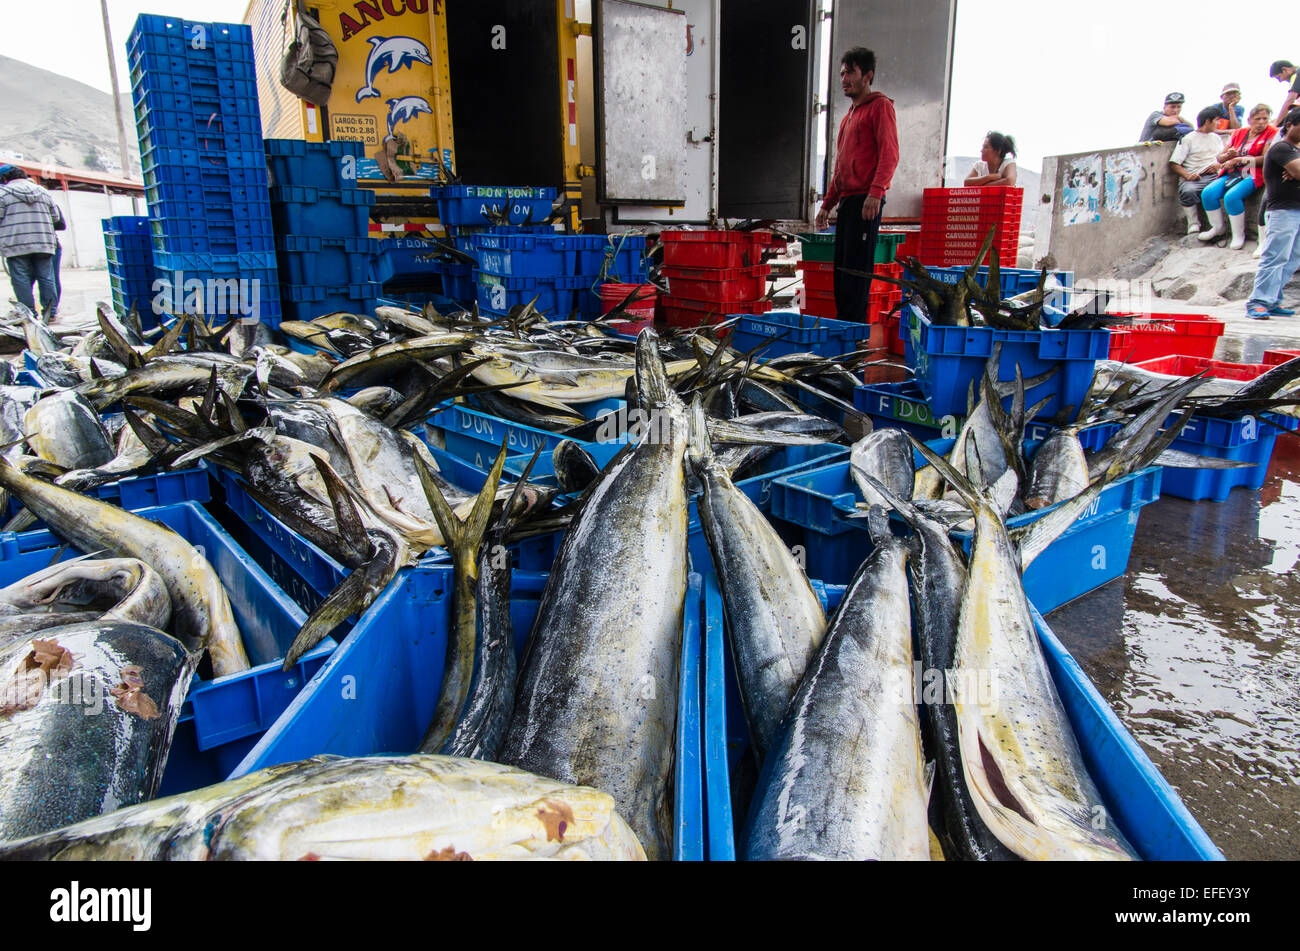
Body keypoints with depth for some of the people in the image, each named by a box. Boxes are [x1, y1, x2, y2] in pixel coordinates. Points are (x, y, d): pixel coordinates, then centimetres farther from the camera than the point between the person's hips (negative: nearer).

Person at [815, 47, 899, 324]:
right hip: (847, 201, 9)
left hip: (866, 200, -9)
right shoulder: (849, 116, 25)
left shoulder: (880, 106, -1)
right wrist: (827, 204, 24)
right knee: (842, 267, 7)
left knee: (857, 267, -12)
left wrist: (876, 192, -25)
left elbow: (889, 155, -13)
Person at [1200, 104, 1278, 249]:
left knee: (1231, 197, -31)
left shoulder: (1272, 132, 1)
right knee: (1208, 193, -18)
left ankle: (1239, 235, -16)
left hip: (1252, 174, -6)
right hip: (1232, 173, 6)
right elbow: (1220, 157, 15)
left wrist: (1237, 159, -15)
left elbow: (1265, 159, -11)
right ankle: (1218, 227, 2)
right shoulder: (1239, 133, 15)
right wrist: (1228, 155, -10)